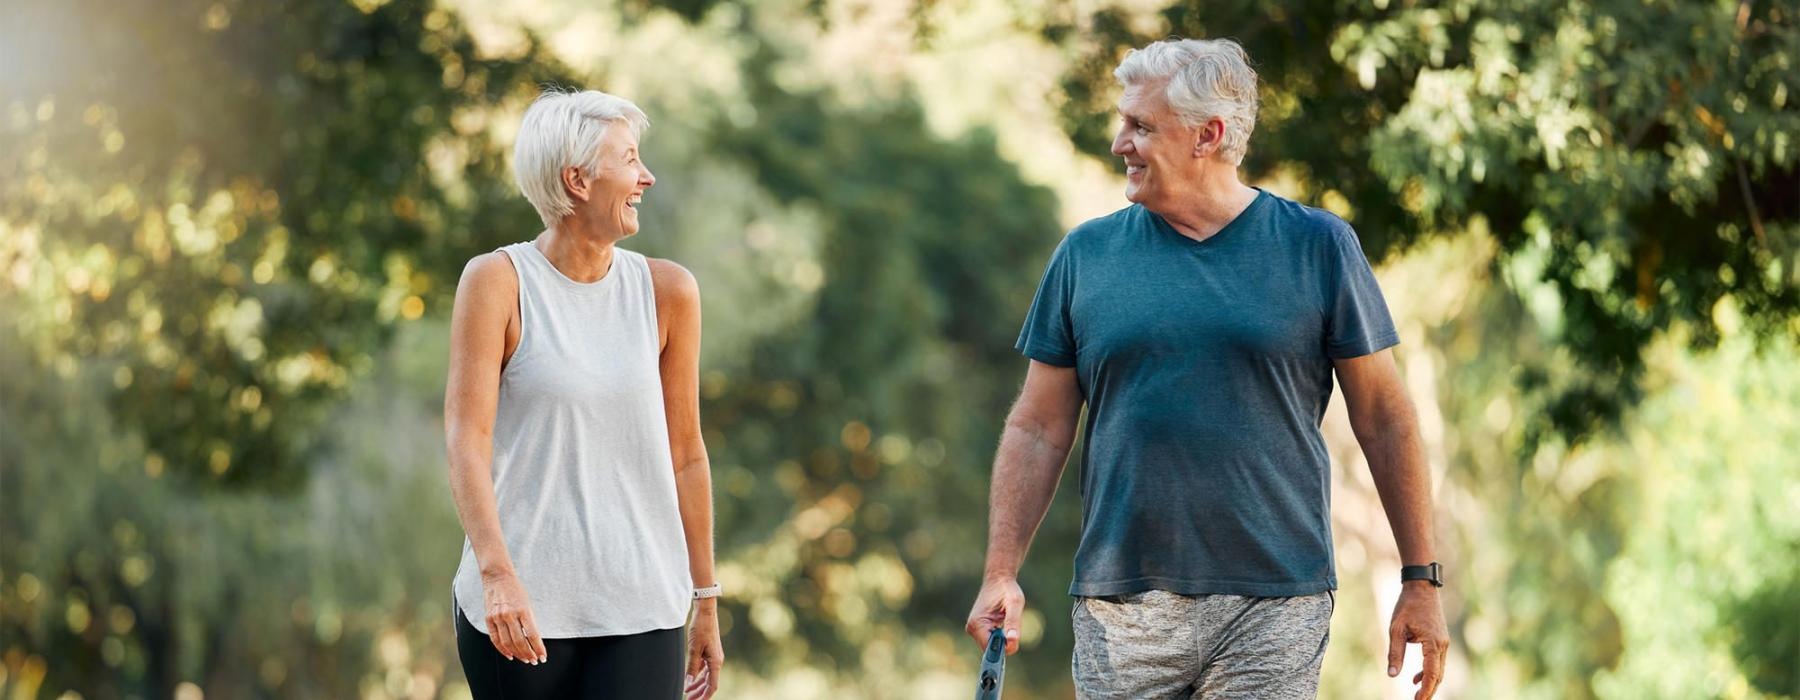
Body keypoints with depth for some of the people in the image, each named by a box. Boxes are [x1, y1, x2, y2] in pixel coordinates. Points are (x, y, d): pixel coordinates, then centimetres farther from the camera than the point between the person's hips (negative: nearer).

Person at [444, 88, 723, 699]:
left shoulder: (667, 292, 5)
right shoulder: (497, 282, -3)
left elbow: (684, 453, 10)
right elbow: (467, 437, -11)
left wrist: (706, 603, 12)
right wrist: (497, 573, -24)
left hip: (641, 608, 2)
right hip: (519, 604, -2)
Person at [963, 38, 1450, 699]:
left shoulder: (1318, 247, 2)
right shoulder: (1086, 254, 7)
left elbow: (1385, 419, 4)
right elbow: (1038, 429, 8)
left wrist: (1421, 581, 1)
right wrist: (1000, 575, -2)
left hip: (1273, 610, -2)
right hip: (1120, 609, 2)